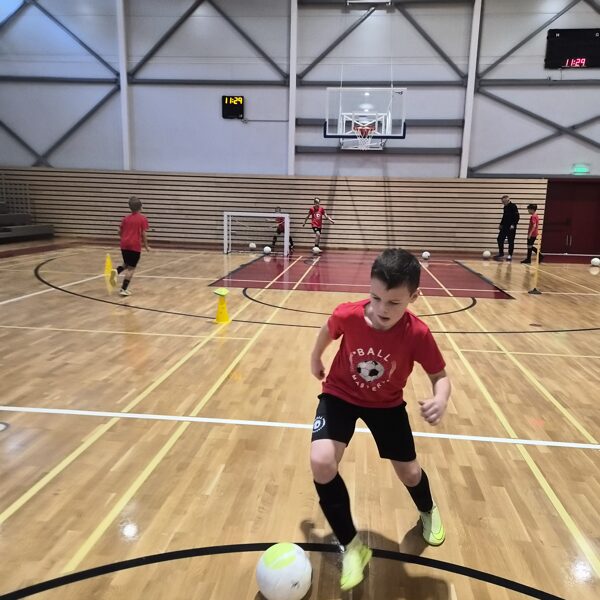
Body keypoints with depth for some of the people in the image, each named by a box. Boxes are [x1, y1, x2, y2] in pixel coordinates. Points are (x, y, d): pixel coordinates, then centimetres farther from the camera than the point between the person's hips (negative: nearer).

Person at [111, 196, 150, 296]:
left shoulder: (126, 218, 10)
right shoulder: (143, 219, -4)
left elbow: (120, 232, 14)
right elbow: (143, 234, -8)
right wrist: (146, 246, 3)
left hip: (124, 245, 5)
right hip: (135, 246, -5)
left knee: (126, 265, 23)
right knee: (131, 268, 2)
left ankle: (116, 271, -8)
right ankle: (124, 289, -1)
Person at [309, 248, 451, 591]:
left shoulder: (418, 334, -29)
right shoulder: (347, 316, -29)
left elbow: (440, 375, -15)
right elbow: (328, 332, -4)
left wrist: (441, 400, -38)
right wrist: (316, 360, 14)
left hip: (386, 403, 1)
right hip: (340, 394, 0)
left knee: (409, 472, 12)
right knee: (322, 463, -21)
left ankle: (428, 511, 53)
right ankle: (352, 546, 2)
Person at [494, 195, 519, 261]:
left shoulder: (513, 206, -11)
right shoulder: (505, 207, 12)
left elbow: (517, 217, -16)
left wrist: (513, 224, -23)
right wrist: (501, 224, 16)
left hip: (511, 227, -8)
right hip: (505, 227, 8)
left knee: (511, 241, -1)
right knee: (500, 239, 3)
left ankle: (510, 255, 7)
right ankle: (501, 253, 14)